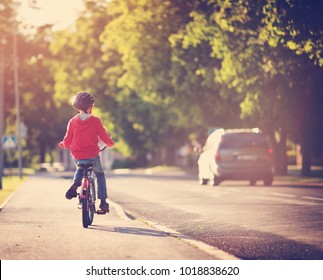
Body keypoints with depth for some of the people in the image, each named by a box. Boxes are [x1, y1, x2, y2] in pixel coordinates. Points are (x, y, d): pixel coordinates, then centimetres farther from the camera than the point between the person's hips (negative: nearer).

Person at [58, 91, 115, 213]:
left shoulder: (72, 121, -4)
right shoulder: (95, 121, -10)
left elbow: (67, 141, -1)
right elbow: (104, 136, -6)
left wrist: (63, 145, 22)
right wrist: (110, 142, 16)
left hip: (77, 156, 2)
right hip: (92, 155, -2)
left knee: (80, 169, 35)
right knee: (100, 175, 21)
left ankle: (75, 184, 5)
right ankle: (103, 202, 13)